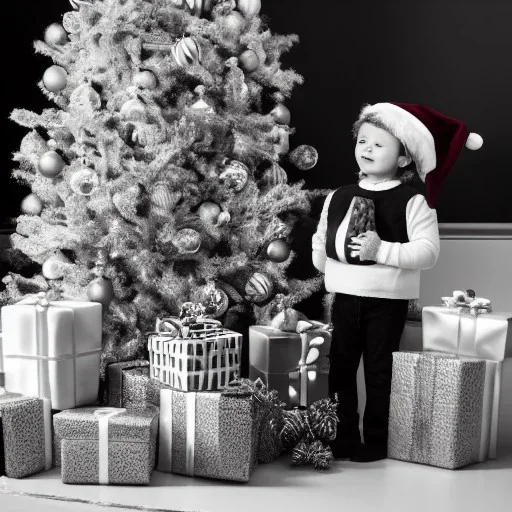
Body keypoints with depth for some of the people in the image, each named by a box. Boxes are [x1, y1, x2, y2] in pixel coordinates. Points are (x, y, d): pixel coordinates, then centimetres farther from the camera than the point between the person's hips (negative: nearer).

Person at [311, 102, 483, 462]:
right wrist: (324, 259, 0)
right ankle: (344, 437, 25)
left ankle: (376, 441, 22)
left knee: (379, 372, 6)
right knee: (340, 368, 10)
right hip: (345, 297, 5)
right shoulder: (338, 198, 6)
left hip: (387, 301, -4)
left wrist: (382, 250, -26)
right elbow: (320, 244, 15)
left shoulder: (413, 202, -8)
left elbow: (428, 251, -19)